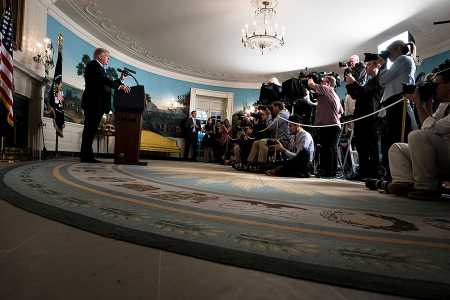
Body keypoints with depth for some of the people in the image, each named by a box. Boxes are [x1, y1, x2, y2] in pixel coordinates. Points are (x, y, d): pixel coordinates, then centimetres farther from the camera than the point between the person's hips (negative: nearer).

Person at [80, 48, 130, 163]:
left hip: (96, 104, 10)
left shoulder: (98, 67, 26)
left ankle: (87, 155, 14)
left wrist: (120, 80, 16)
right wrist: (119, 86, -25)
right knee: (90, 129, -9)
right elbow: (103, 79, -19)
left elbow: (105, 83, 20)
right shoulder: (93, 64, -3)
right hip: (93, 103, -10)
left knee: (91, 129, 9)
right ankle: (86, 156, -6)